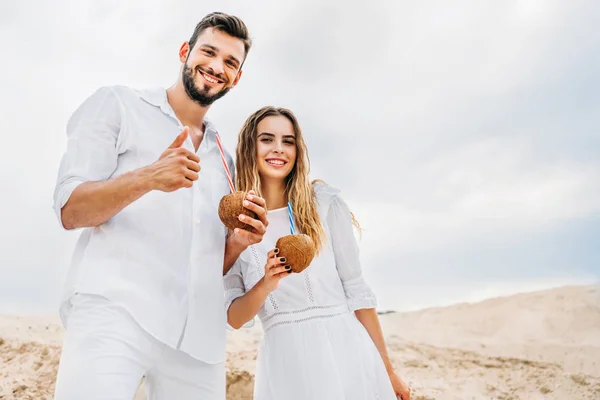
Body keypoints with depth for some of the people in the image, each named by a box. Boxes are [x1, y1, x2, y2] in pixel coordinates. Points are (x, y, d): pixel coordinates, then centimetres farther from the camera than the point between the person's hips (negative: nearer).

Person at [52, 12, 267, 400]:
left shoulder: (223, 158, 23)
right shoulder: (118, 104, 9)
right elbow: (69, 210, -1)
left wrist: (239, 241, 0)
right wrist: (148, 178, -18)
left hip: (199, 335, 5)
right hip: (114, 309, -4)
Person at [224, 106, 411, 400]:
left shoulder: (324, 202, -2)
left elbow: (355, 289, 2)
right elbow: (234, 318, 0)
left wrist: (387, 369, 5)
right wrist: (265, 286, -20)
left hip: (344, 350, 0)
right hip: (284, 362, 1)